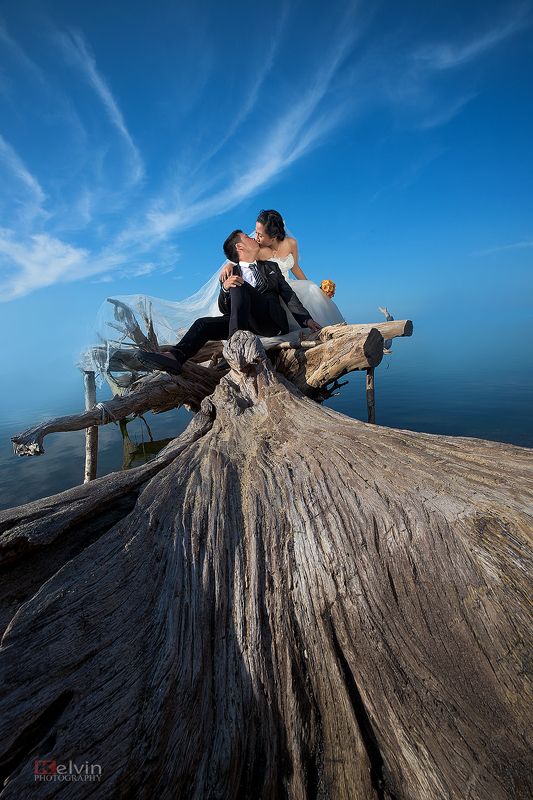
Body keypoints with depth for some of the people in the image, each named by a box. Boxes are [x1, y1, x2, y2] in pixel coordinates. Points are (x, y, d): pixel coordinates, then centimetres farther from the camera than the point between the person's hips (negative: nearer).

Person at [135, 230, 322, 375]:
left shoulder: (271, 267, 26)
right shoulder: (229, 274, 20)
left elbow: (289, 295, 15)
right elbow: (224, 309, 9)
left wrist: (307, 320, -1)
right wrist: (224, 288, -14)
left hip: (272, 321, -1)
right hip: (245, 322, 2)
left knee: (239, 287, -25)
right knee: (203, 323, -21)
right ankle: (175, 356, -38)